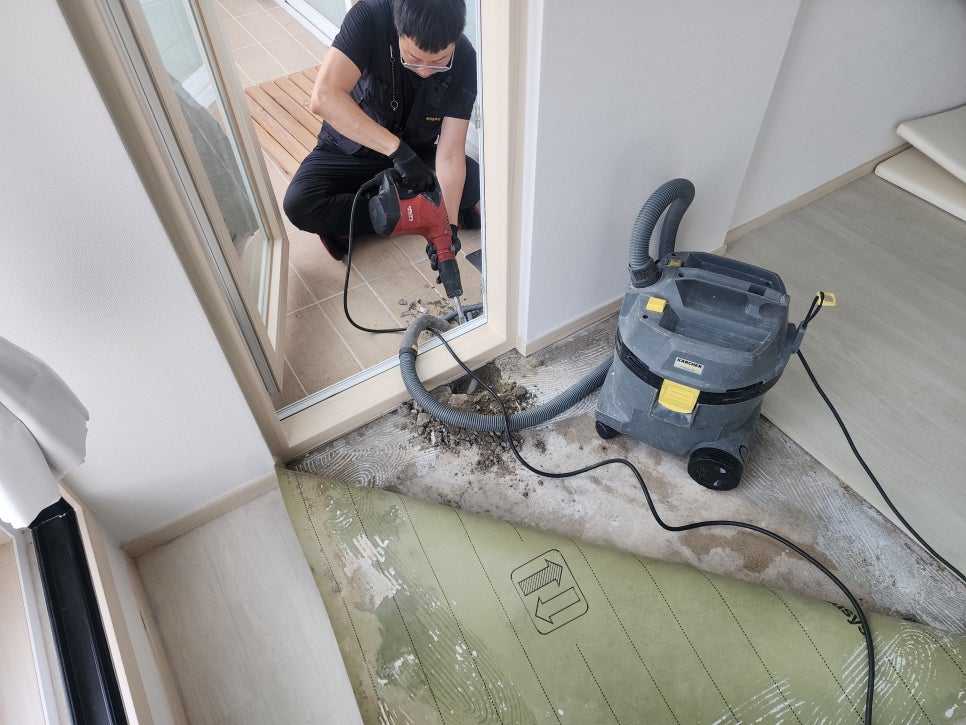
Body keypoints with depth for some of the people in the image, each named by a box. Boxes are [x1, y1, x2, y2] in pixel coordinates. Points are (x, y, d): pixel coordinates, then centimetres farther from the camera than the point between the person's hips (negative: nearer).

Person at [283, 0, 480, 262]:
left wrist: (449, 228, -37)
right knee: (298, 205, -28)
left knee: (479, 183, -24)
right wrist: (397, 149, -47)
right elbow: (323, 97, -39)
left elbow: (450, 154, -24)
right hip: (352, 147, -2)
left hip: (417, 153, 2)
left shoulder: (464, 62, -22)